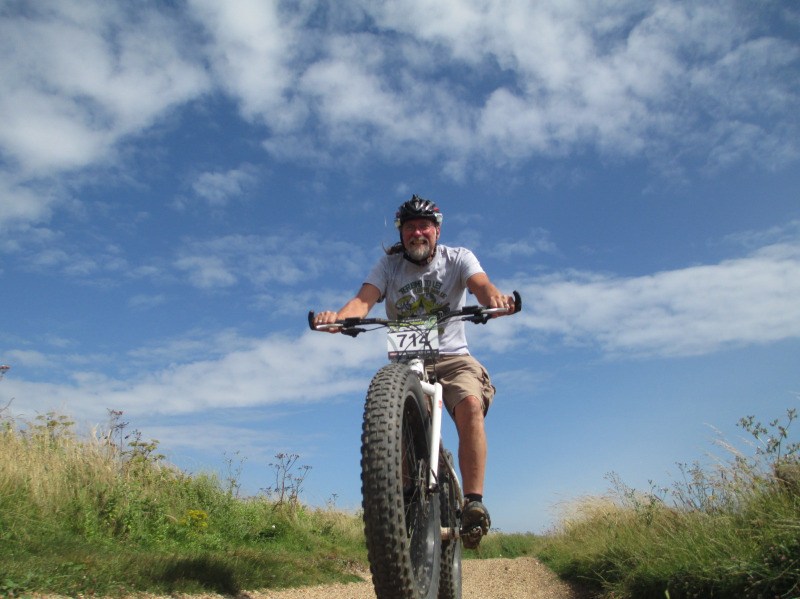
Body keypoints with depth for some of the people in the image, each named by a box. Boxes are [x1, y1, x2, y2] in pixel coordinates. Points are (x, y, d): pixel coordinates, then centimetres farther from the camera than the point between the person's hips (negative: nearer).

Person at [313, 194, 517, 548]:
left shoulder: (457, 258, -2)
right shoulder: (389, 265, 0)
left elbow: (481, 286, -22)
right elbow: (363, 300, -17)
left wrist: (494, 298, -48)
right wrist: (338, 317, -41)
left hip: (452, 357, -1)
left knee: (470, 405, -30)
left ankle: (473, 503, -24)